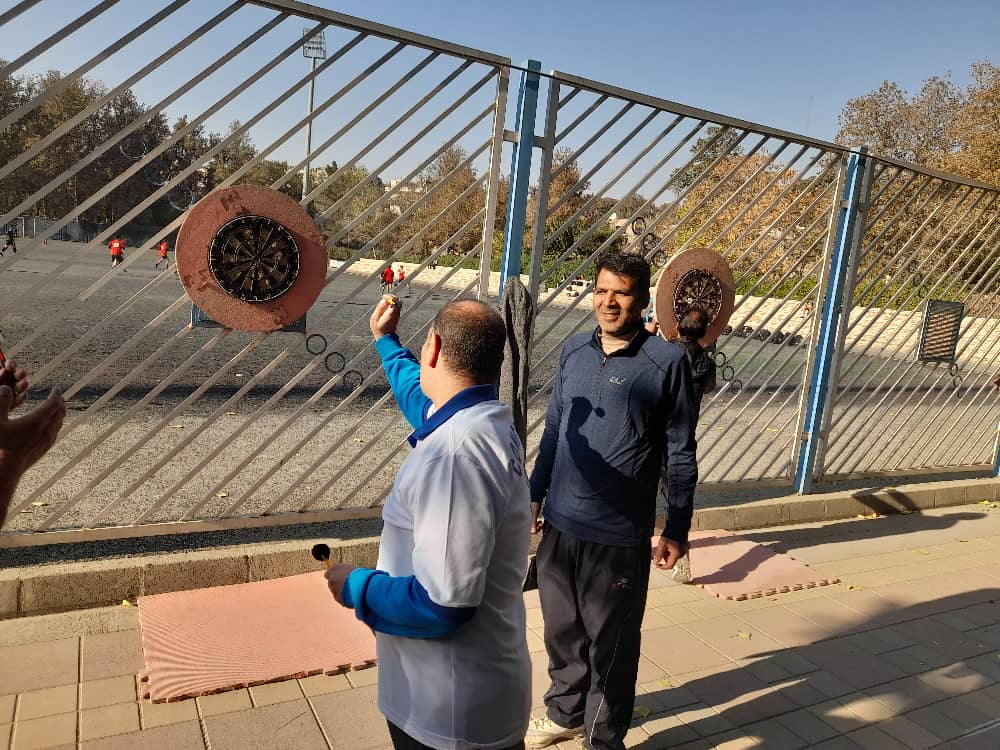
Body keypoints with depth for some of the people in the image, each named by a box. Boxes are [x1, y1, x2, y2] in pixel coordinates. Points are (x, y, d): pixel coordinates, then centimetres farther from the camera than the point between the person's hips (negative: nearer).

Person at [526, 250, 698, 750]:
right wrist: (535, 494, 15)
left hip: (619, 534, -4)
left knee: (610, 641, 11)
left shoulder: (667, 362, -10)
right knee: (562, 630, 20)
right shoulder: (573, 351, 4)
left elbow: (680, 453, -6)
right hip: (560, 523, 5)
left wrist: (677, 530, -5)